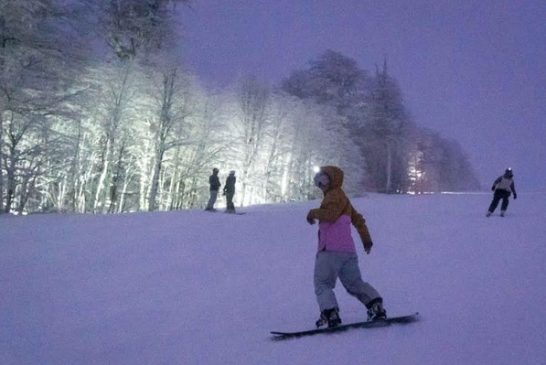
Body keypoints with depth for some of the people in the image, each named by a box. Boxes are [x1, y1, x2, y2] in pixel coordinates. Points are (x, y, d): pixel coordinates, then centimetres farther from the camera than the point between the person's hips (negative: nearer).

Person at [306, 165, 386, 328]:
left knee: (322, 284, -6)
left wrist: (314, 213, -2)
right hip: (348, 250, 9)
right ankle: (376, 305, -1)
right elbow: (358, 219, 34)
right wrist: (366, 239, 42)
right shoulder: (343, 199, 28)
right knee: (354, 283, 14)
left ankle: (330, 313, -20)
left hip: (330, 249, -9)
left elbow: (330, 214, -19)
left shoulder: (335, 195, -2)